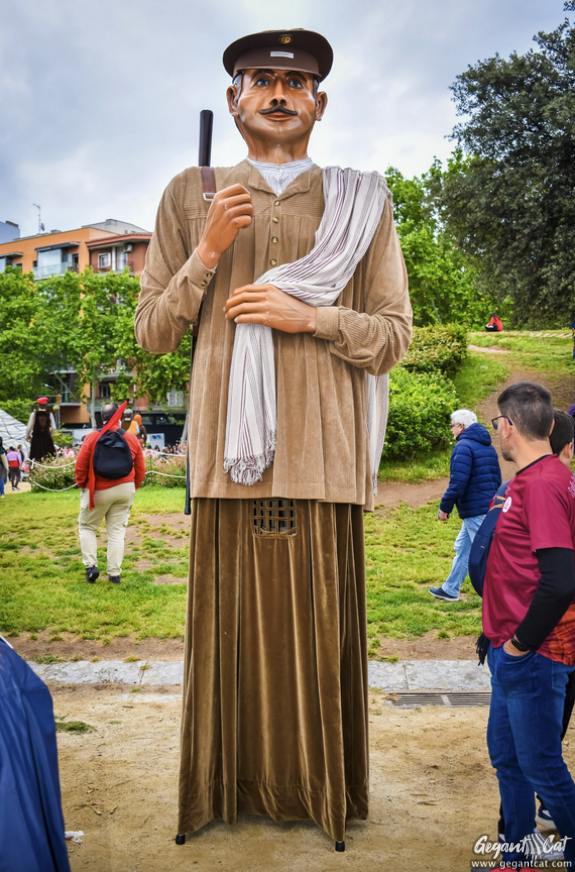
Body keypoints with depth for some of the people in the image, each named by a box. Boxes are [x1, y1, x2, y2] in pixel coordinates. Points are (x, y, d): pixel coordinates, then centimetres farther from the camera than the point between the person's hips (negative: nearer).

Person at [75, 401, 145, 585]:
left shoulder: (92, 437, -6)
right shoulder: (132, 439, 2)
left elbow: (80, 466, -6)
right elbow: (140, 470, 6)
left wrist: (82, 485, 9)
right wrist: (131, 488, 17)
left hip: (98, 491, -2)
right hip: (125, 490, 2)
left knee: (87, 527, 14)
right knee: (117, 531, 7)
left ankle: (91, 566, 2)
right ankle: (114, 574, 6)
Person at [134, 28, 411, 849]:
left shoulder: (361, 201, 11)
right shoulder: (192, 194, 12)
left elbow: (393, 336, 8)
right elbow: (152, 333, 8)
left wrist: (308, 315, -9)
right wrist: (208, 251, -6)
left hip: (323, 452, 0)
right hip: (229, 448, 1)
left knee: (321, 626, 5)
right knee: (231, 623, 5)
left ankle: (323, 789, 24)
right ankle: (233, 785, 25)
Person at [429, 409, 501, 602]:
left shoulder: (463, 447, -15)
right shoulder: (488, 447, 16)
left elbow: (457, 483, -21)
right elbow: (497, 479, 21)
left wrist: (444, 507, -13)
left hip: (475, 511, -10)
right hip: (489, 506, 10)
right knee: (462, 548, 18)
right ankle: (450, 589, 26)